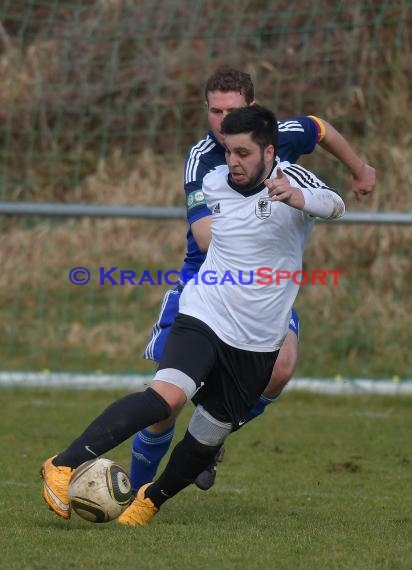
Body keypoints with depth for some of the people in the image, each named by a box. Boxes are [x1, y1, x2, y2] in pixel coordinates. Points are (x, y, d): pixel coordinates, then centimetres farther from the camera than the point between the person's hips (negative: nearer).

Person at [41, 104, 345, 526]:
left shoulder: (291, 180, -10)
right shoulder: (214, 183, 2)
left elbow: (334, 206, -35)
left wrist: (299, 200, -53)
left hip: (257, 344, 0)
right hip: (204, 317, 0)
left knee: (209, 437, 7)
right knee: (168, 395, -28)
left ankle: (152, 499, 36)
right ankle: (64, 466, -31)